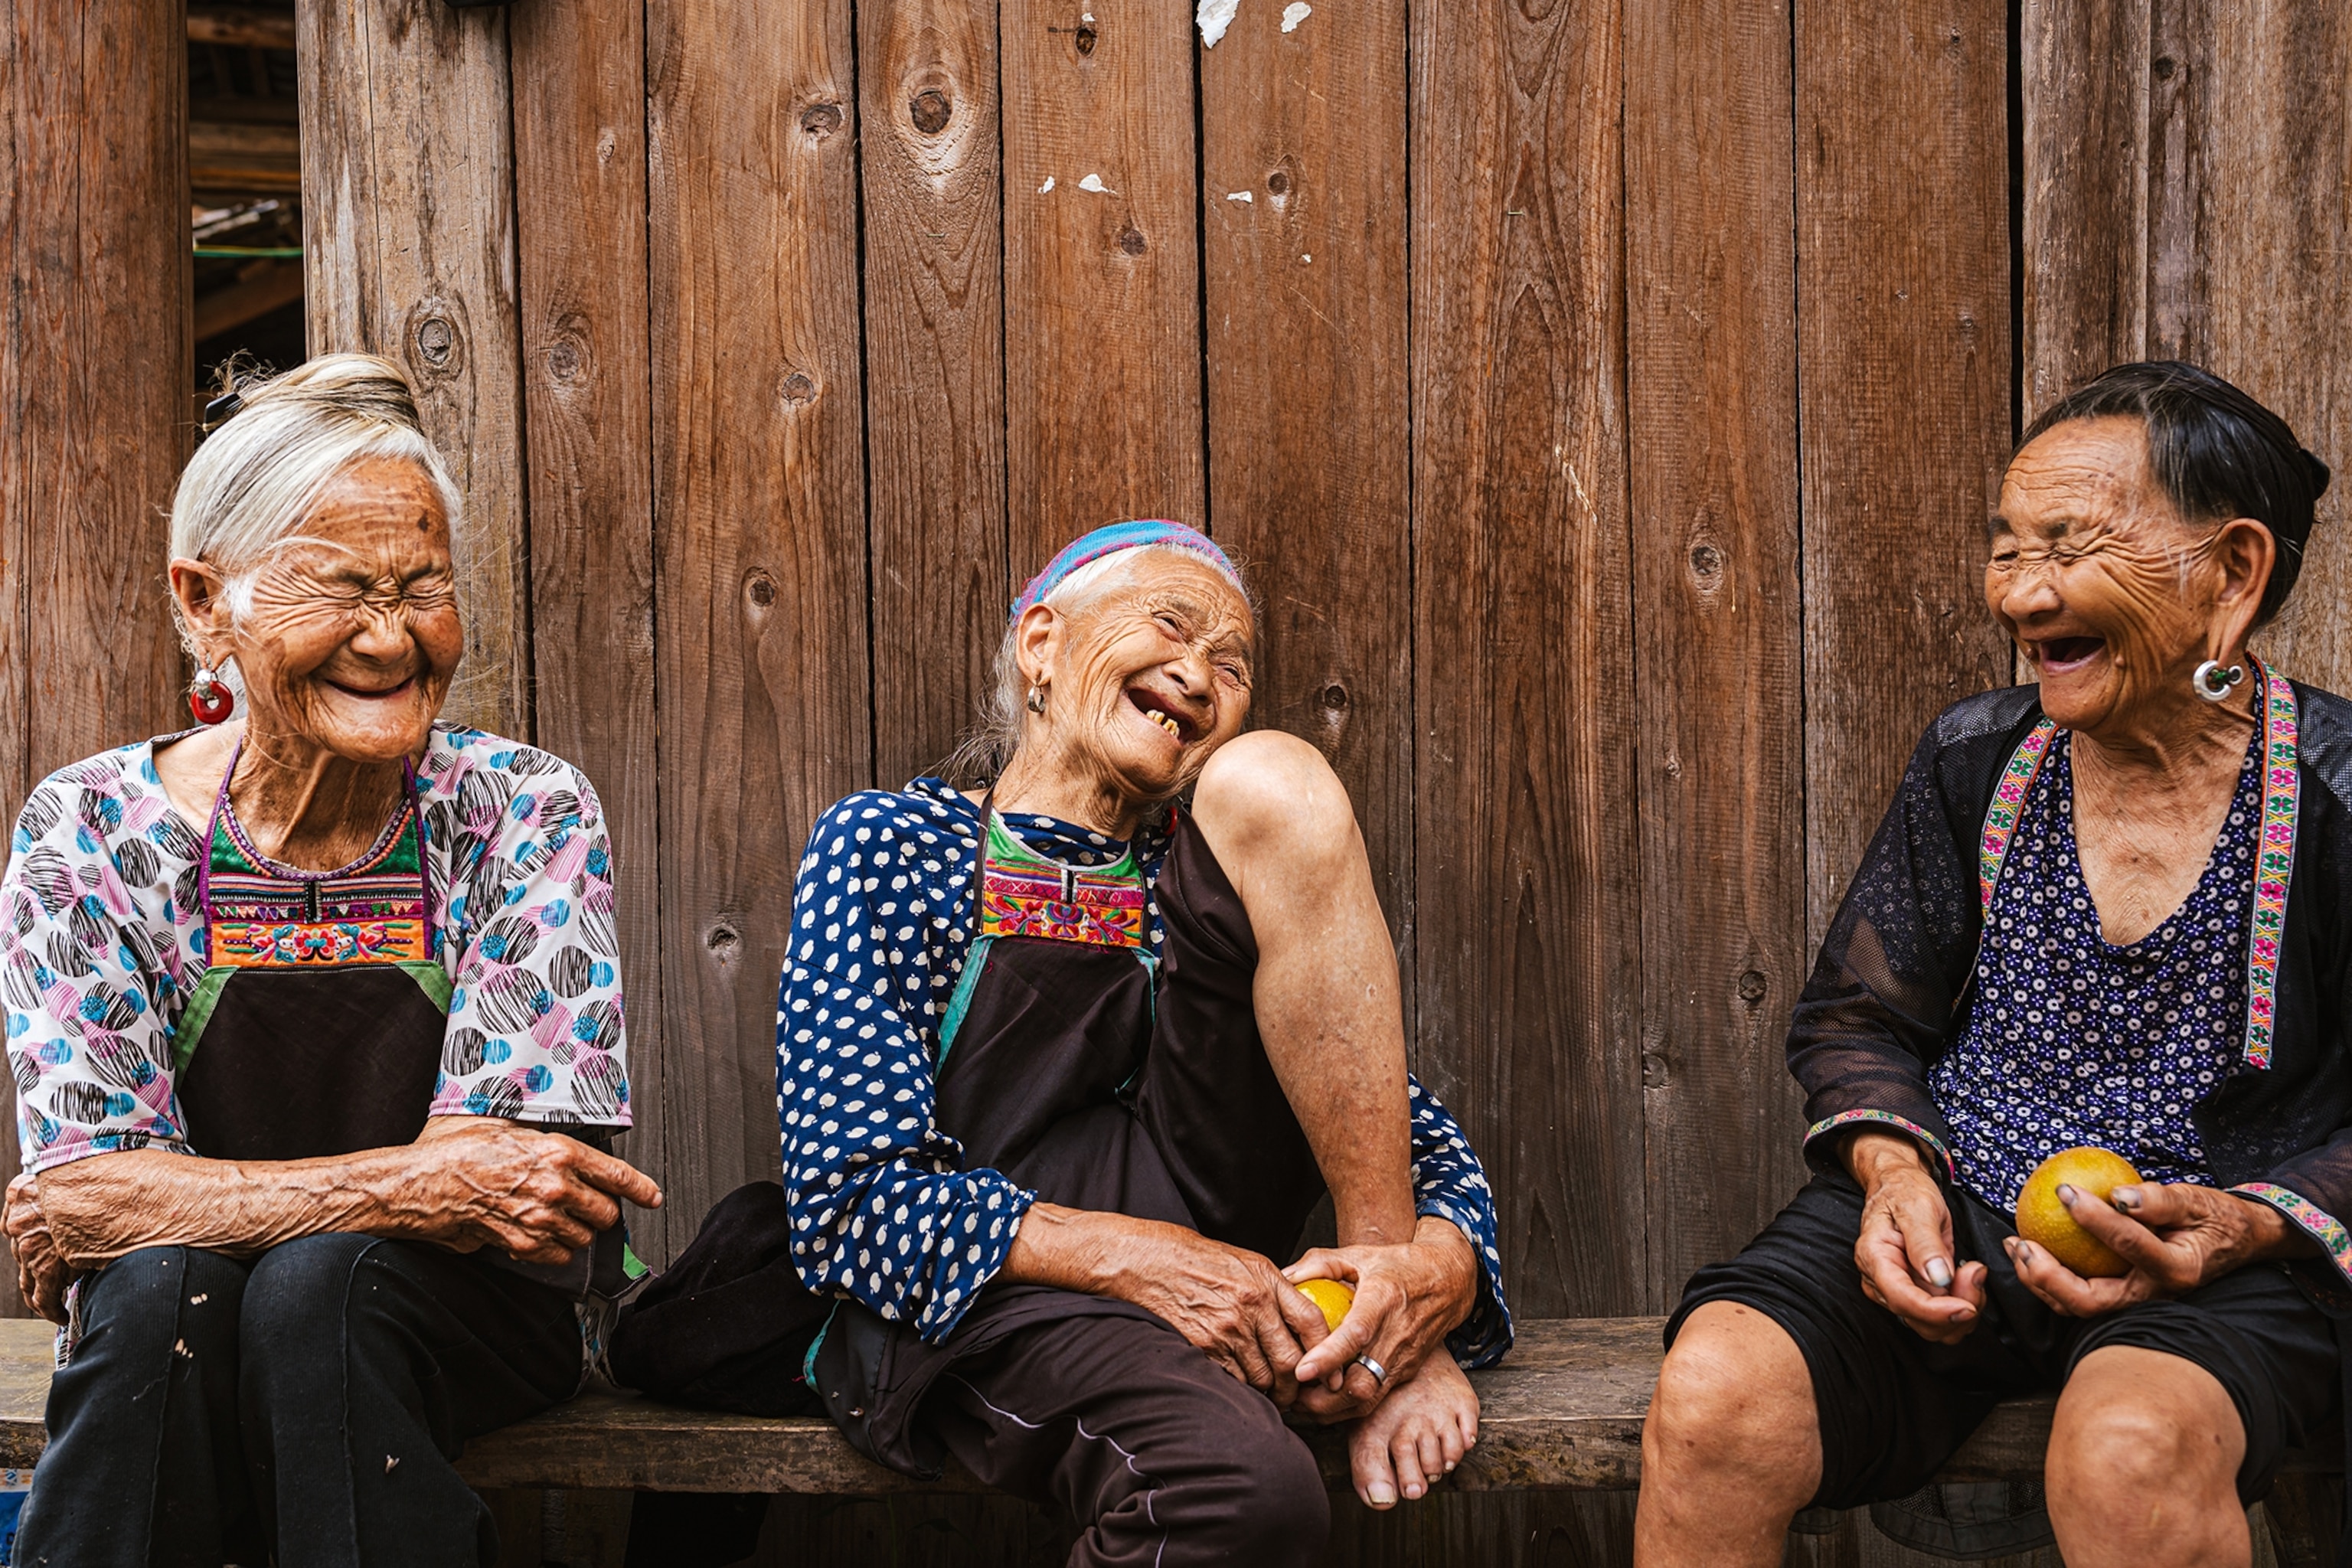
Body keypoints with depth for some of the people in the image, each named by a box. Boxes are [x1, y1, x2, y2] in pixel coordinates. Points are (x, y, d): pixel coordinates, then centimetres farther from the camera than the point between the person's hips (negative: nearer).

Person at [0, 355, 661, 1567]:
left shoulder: (527, 817, -8)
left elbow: (521, 1200, -17)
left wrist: (164, 1201, -21)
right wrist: (413, 1186, -29)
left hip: (463, 1326, 0)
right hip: (159, 1349, 1)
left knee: (318, 1281, -31)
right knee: (157, 1288, -31)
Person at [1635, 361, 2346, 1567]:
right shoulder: (1974, 759, 8)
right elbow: (1855, 1016, 15)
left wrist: (2246, 1228, -17)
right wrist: (1892, 1165, -6)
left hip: (2217, 1255, -3)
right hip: (1944, 1218, 3)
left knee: (2132, 1451, -39)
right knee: (1712, 1400, -27)